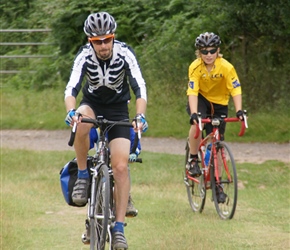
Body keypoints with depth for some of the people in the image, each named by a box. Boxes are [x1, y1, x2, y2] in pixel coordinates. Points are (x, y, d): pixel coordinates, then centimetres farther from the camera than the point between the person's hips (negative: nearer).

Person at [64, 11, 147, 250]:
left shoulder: (125, 53, -22)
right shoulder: (84, 56, -21)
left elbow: (140, 88, -29)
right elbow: (71, 87, -32)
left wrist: (140, 116, -46)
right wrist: (71, 111, -53)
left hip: (118, 109, 0)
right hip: (92, 104, 0)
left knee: (121, 167, -14)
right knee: (82, 121, -38)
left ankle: (119, 228, -8)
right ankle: (83, 175, -18)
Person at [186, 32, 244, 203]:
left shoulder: (226, 67, -25)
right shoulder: (195, 67, -24)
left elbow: (236, 89, -28)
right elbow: (192, 92, -30)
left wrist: (239, 111, -42)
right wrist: (194, 113, -44)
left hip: (219, 103, 1)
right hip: (201, 99, -1)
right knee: (197, 124, -34)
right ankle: (193, 160, -14)